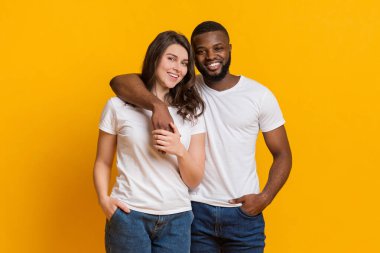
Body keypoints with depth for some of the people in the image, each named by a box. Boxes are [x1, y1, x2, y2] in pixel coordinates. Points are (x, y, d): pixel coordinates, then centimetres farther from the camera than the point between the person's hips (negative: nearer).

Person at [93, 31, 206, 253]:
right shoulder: (119, 106, 0)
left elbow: (194, 181, 4)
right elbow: (103, 162, 6)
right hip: (129, 215, -2)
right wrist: (104, 199, -11)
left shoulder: (192, 111, 6)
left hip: (177, 219, 2)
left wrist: (180, 150, -15)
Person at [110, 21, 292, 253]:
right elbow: (120, 81, -14)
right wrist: (157, 104, -32)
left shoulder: (259, 95, -2)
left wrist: (265, 197, -11)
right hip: (195, 210, 0)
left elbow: (282, 155, 3)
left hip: (243, 214, 0)